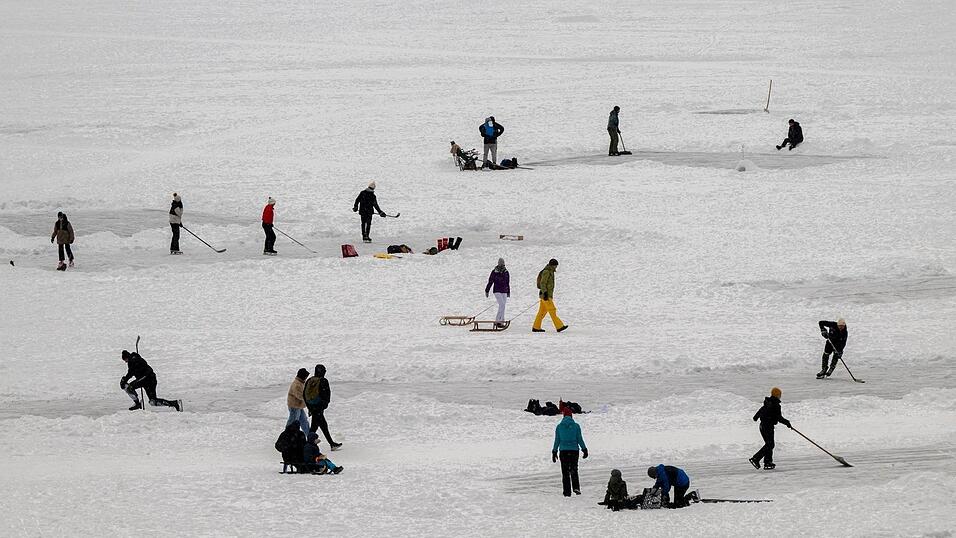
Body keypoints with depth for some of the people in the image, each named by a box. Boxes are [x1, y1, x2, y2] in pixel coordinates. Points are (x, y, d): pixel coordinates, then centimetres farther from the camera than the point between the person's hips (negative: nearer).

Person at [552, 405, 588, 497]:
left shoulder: (559, 427, 0)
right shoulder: (576, 426, -3)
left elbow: (557, 441, 2)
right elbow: (580, 439, -1)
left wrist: (554, 452, 9)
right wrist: (584, 450, 8)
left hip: (563, 451, 0)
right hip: (574, 450, 0)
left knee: (565, 472, 6)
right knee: (574, 470, 11)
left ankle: (567, 491, 2)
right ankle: (576, 487, -8)